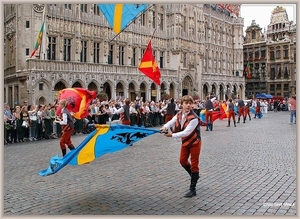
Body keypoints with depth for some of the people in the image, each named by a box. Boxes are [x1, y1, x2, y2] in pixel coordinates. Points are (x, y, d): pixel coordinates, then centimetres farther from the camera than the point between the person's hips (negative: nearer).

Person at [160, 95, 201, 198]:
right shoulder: (179, 114, -7)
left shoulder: (194, 118, -29)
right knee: (183, 161, 18)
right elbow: (172, 121, -16)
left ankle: (192, 189, 11)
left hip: (194, 142, -7)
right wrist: (165, 127, -37)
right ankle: (194, 176, 44)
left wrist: (172, 135, -32)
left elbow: (186, 132, -32)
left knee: (194, 164, 1)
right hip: (185, 141, 7)